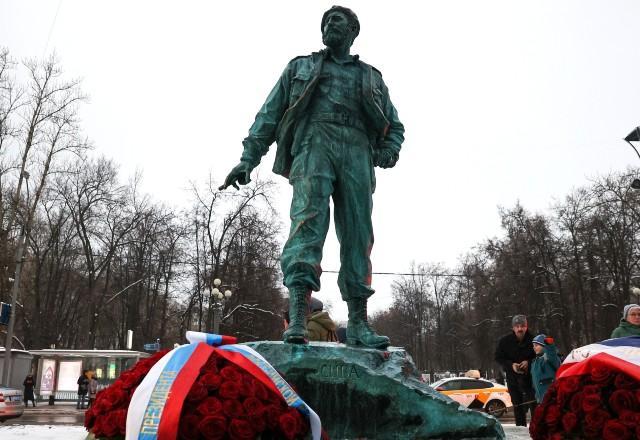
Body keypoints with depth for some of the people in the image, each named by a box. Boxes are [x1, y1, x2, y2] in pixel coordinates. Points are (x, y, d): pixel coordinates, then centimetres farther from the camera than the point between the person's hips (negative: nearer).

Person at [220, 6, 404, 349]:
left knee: (358, 234, -6)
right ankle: (297, 317, -31)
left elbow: (394, 125, 28)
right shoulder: (300, 67, 26)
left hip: (357, 153, 2)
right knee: (308, 219, -23)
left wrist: (388, 151, 5)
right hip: (314, 144, -2)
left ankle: (358, 324, -5)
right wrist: (248, 159, 6)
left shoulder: (371, 77, 29)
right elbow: (269, 115, 18)